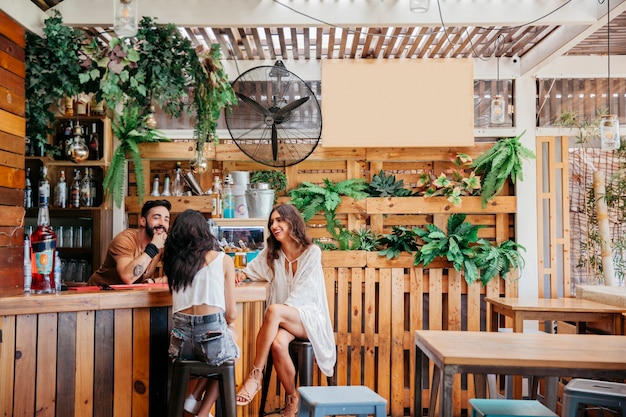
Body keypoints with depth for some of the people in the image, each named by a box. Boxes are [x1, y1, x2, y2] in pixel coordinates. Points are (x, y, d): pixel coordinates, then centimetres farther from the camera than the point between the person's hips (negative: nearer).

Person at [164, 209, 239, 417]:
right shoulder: (223, 260, 2)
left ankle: (195, 398, 24)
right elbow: (231, 313, 4)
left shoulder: (172, 260, 10)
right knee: (230, 336, 31)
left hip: (180, 338, 4)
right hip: (211, 333, -4)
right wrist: (230, 326, 24)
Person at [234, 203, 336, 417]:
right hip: (282, 319, 4)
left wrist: (280, 312, -22)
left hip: (308, 317, -4)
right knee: (278, 344, -32)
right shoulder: (271, 252, 10)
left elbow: (302, 291, -13)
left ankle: (255, 376, -27)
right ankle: (292, 399, -11)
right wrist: (242, 274, -1)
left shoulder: (312, 252, -6)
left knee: (274, 310, -35)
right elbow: (252, 270, 21)